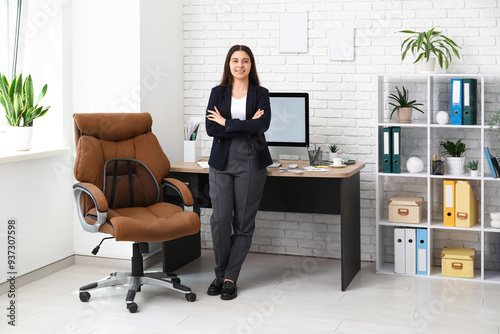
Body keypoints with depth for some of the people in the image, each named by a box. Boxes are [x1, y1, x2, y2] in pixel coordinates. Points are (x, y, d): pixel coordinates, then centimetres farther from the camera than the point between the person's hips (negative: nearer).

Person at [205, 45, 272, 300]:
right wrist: (246, 126, -10)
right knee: (220, 219, -6)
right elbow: (211, 128, -5)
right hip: (222, 163, 1)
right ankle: (220, 274, 13)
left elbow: (263, 125, -13)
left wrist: (226, 123, -9)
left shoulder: (260, 94, 5)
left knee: (244, 222, 1)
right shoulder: (218, 93, 8)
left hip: (250, 164, -1)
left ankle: (230, 278, 11)